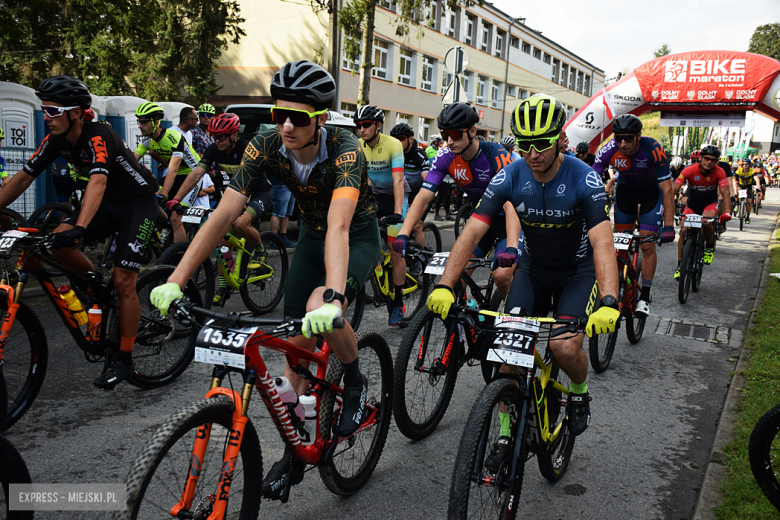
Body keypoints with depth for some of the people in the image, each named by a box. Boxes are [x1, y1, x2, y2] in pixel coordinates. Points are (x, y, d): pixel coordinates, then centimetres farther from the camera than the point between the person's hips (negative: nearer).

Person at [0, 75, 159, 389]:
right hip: (108, 202, 7)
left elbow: (98, 181, -42)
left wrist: (79, 228, -55)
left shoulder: (97, 136, -27)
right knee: (58, 241, -16)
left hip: (139, 203, -7)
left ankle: (125, 360, -1)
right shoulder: (56, 140, -4)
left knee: (123, 281, -12)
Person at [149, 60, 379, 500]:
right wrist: (176, 281, -31)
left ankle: (355, 381, -1)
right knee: (297, 342, 0)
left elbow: (339, 226, -46)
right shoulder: (267, 147, -19)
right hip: (312, 236, 5)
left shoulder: (345, 150, -32)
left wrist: (332, 297, -61)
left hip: (359, 237, -4)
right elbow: (223, 215, -24)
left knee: (319, 310, -33)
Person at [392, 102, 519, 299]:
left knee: (502, 275, -19)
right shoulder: (446, 156, -14)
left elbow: (511, 202, -38)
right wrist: (403, 233, -32)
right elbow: (423, 196, -19)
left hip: (506, 220, -4)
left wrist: (511, 247, -51)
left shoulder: (496, 155, -27)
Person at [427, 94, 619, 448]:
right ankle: (505, 430, 9)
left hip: (578, 271, -2)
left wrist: (609, 303, -49)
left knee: (565, 347, -21)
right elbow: (472, 232, -23)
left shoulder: (583, 179, -24)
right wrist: (444, 286, -35)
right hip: (533, 268, 3)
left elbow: (602, 243, -34)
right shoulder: (510, 177, -17)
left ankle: (579, 391, 16)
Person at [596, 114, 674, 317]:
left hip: (651, 191, -3)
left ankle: (644, 298, 2)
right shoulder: (609, 150, -28)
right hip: (625, 189, 3)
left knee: (647, 246, -8)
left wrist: (669, 226, -36)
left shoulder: (653, 150, -34)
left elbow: (667, 190, -31)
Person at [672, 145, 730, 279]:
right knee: (683, 230, -13)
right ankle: (680, 265, -1)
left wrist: (727, 212, -42)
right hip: (692, 204, 1)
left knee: (706, 222, -33)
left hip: (710, 204, -1)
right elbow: (673, 190, -26)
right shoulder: (689, 170, -21)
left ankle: (709, 248, -3)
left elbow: (725, 193, -25)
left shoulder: (719, 172, -19)